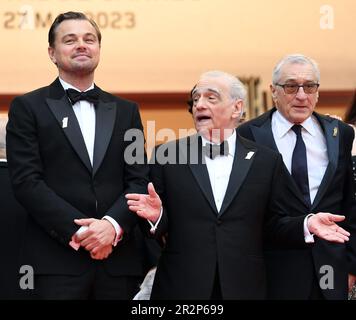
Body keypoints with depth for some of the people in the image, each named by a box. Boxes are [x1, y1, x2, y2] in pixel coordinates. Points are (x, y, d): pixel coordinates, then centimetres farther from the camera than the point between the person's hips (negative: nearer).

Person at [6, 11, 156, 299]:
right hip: (57, 261, -3)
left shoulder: (126, 111, 15)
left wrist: (113, 224, -11)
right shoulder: (28, 107, 5)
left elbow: (139, 180, 7)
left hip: (119, 259, 3)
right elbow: (27, 181, -5)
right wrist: (78, 230, -14)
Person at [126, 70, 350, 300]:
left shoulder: (267, 161, 5)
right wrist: (155, 216, -18)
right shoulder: (166, 156, 2)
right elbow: (160, 226, 3)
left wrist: (307, 225, -11)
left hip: (245, 288, 1)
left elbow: (274, 224, 6)